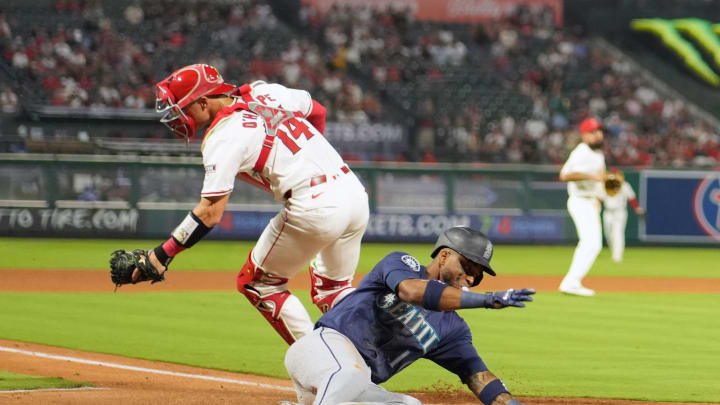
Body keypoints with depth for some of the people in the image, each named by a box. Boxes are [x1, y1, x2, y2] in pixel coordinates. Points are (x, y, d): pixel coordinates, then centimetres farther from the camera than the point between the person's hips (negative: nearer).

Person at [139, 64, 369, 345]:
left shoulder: (222, 136, -9)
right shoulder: (265, 92, 12)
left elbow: (211, 213, -16)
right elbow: (318, 111, 30)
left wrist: (161, 256, -15)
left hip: (314, 208, -8)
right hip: (356, 193, 8)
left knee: (257, 284, 11)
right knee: (333, 290, 25)